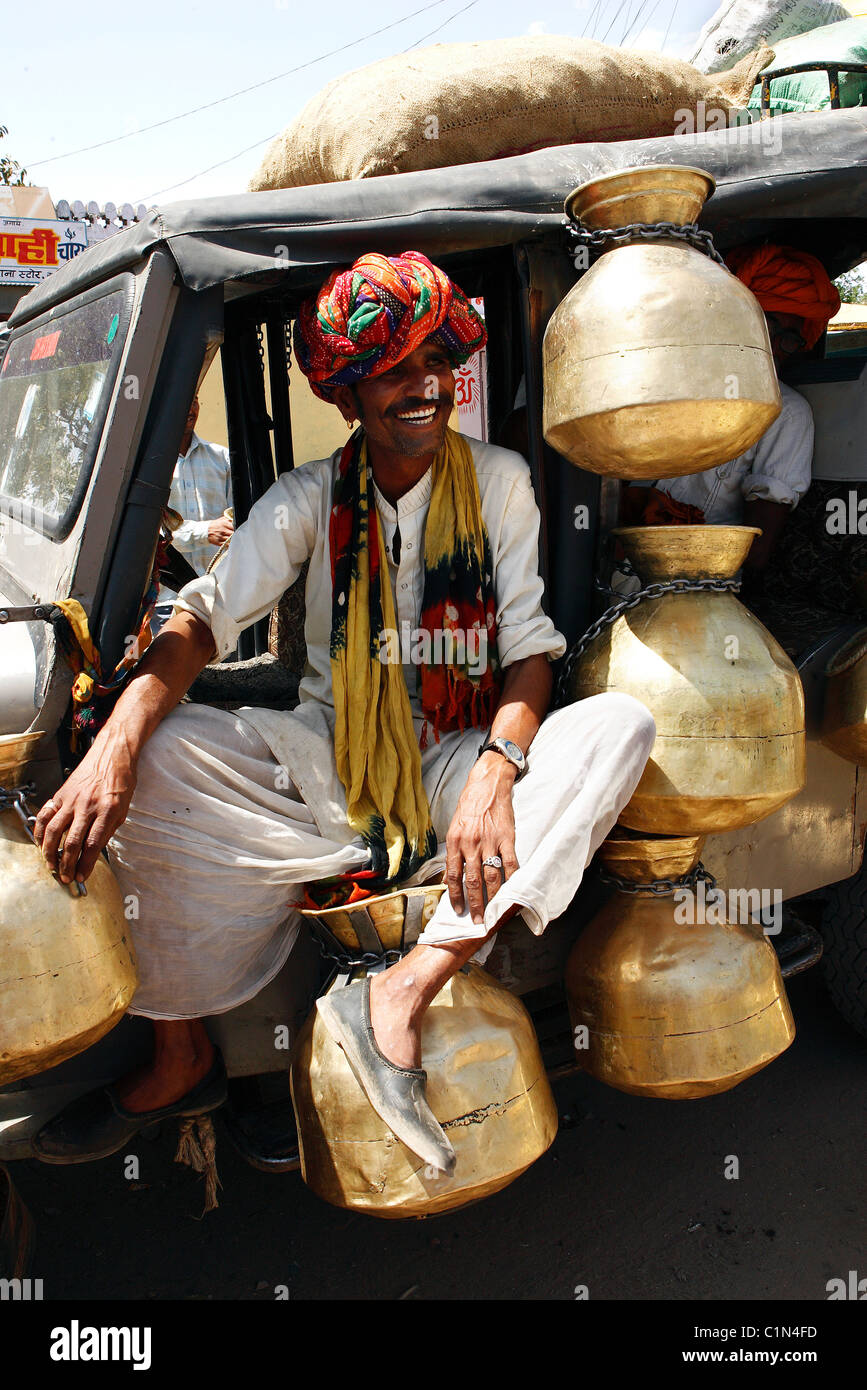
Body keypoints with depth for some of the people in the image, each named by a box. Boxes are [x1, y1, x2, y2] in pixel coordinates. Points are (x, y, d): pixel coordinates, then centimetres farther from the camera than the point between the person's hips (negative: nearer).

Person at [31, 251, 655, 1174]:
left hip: (455, 774, 0)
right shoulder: (310, 499, 0)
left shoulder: (496, 480, 0)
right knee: (160, 754, -25)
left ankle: (406, 988, -35)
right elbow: (202, 618, -13)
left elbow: (530, 647, -6)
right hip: (328, 768, 0)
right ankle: (179, 1058, -10)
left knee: (621, 724, -26)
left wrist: (495, 776, -27)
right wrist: (115, 745, -32)